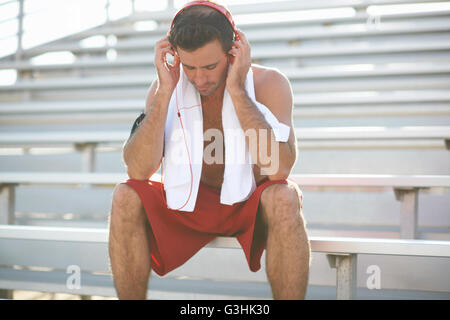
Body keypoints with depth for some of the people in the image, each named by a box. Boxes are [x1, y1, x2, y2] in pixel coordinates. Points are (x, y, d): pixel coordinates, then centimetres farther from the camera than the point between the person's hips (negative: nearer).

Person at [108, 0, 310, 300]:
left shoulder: (269, 83, -16)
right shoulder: (165, 88, -9)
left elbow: (279, 168, -30)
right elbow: (138, 170, -20)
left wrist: (236, 89, -30)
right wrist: (166, 90, -25)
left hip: (250, 205, -2)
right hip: (192, 203, 2)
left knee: (283, 198, -35)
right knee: (125, 198, -23)